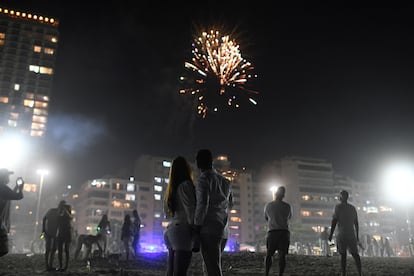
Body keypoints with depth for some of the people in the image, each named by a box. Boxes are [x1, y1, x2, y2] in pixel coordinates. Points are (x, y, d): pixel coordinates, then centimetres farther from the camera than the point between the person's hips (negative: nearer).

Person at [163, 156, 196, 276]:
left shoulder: (172, 189, 18)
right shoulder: (186, 185, -7)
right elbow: (190, 209, -13)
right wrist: (194, 228, -7)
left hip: (170, 230, 8)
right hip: (182, 231, -8)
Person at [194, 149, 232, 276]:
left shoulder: (203, 179, -7)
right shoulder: (224, 180, 16)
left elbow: (202, 204, -16)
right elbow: (228, 203, 16)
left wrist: (197, 225, -9)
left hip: (208, 227, -8)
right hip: (220, 227, 8)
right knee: (215, 265, 15)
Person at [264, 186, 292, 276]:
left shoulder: (268, 205, 3)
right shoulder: (287, 206, 3)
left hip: (272, 232, 0)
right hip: (284, 232, 0)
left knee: (269, 254, 8)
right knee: (282, 255, 0)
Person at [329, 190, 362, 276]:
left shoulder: (338, 207, -4)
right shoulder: (352, 208, 12)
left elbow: (334, 221, -9)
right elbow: (356, 223, 15)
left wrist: (331, 234, -4)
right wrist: (357, 236, 23)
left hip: (342, 234, -4)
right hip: (352, 234, 4)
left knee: (343, 254, -1)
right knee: (355, 254, 10)